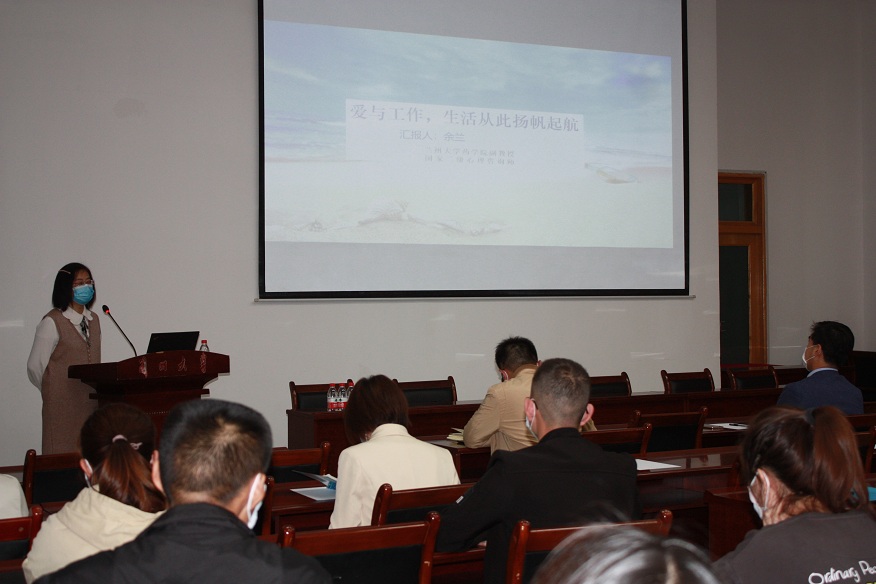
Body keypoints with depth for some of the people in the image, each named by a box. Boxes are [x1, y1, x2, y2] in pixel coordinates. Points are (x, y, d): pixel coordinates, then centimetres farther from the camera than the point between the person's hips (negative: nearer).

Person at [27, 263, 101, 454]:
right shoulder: (52, 322, -6)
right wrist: (53, 392, 7)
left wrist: (95, 391, 11)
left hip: (91, 402, 5)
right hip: (63, 404, -5)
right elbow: (35, 367, -3)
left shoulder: (94, 320, 14)